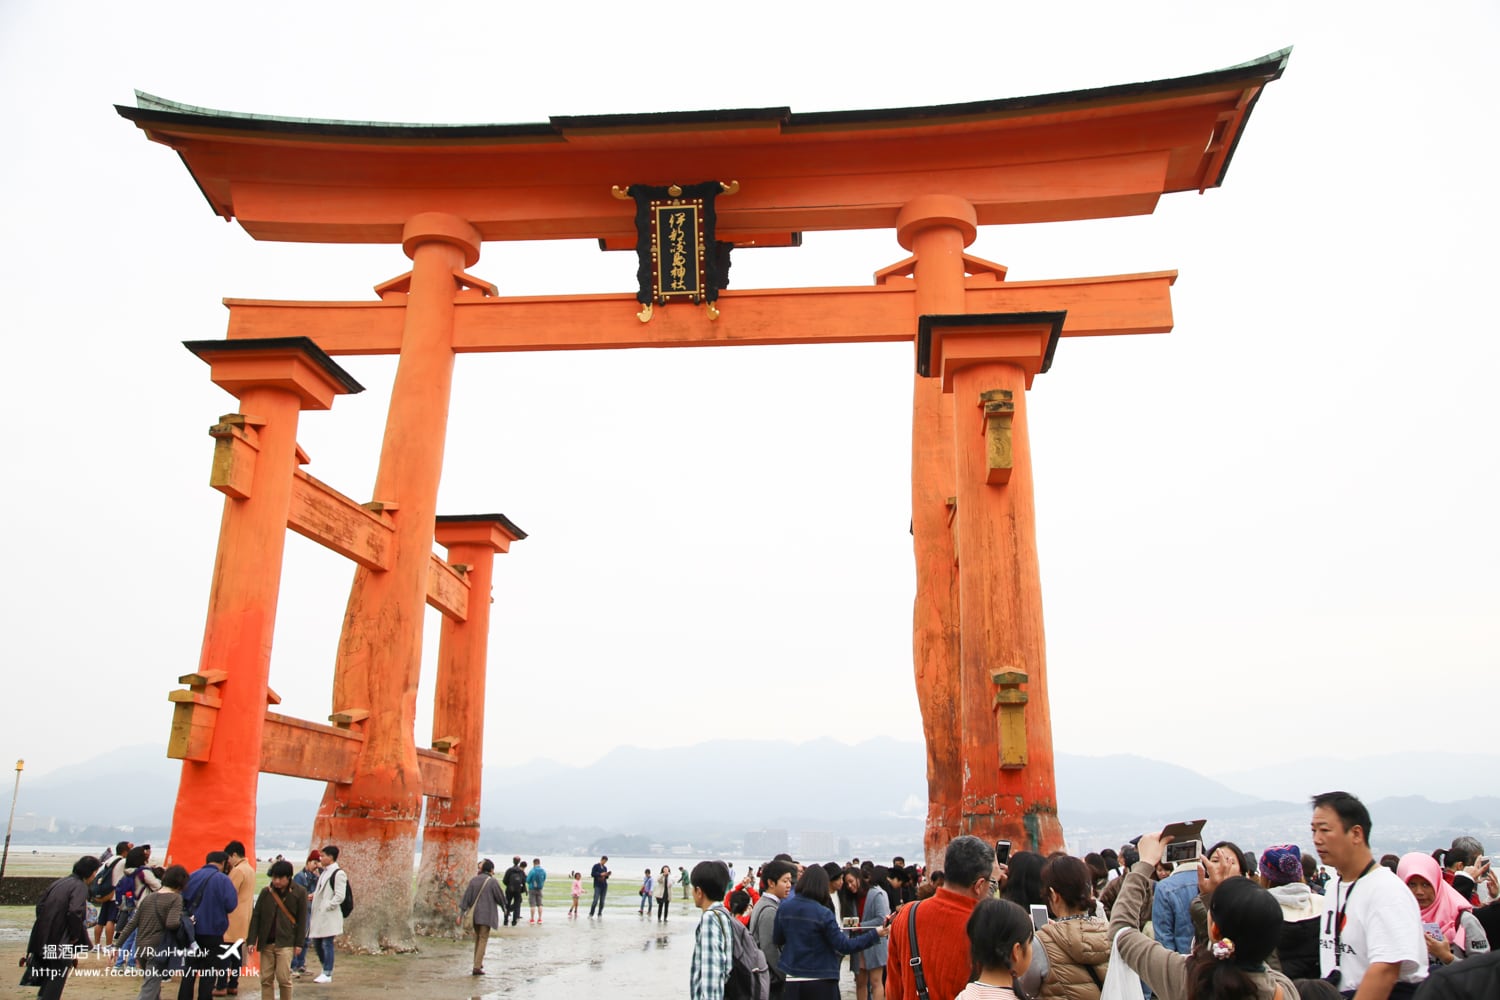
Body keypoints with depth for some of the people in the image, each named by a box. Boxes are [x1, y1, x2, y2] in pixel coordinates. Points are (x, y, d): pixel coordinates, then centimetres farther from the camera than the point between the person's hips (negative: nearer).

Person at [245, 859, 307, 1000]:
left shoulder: (299, 893, -3)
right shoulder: (266, 892, 4)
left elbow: (302, 920, -1)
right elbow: (256, 917, 5)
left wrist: (299, 943, -4)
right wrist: (251, 940, -2)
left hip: (286, 942, -3)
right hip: (266, 942, 3)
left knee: (283, 978, -7)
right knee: (266, 978, 6)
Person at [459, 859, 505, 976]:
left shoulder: (473, 880, 2)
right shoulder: (492, 882, -11)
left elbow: (466, 897, 2)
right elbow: (500, 898, -5)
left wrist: (461, 914, 5)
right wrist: (505, 904, 17)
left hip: (474, 914, 5)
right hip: (486, 915, -5)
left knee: (477, 938, 20)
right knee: (483, 939, 0)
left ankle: (478, 963, 29)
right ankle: (477, 967, -6)